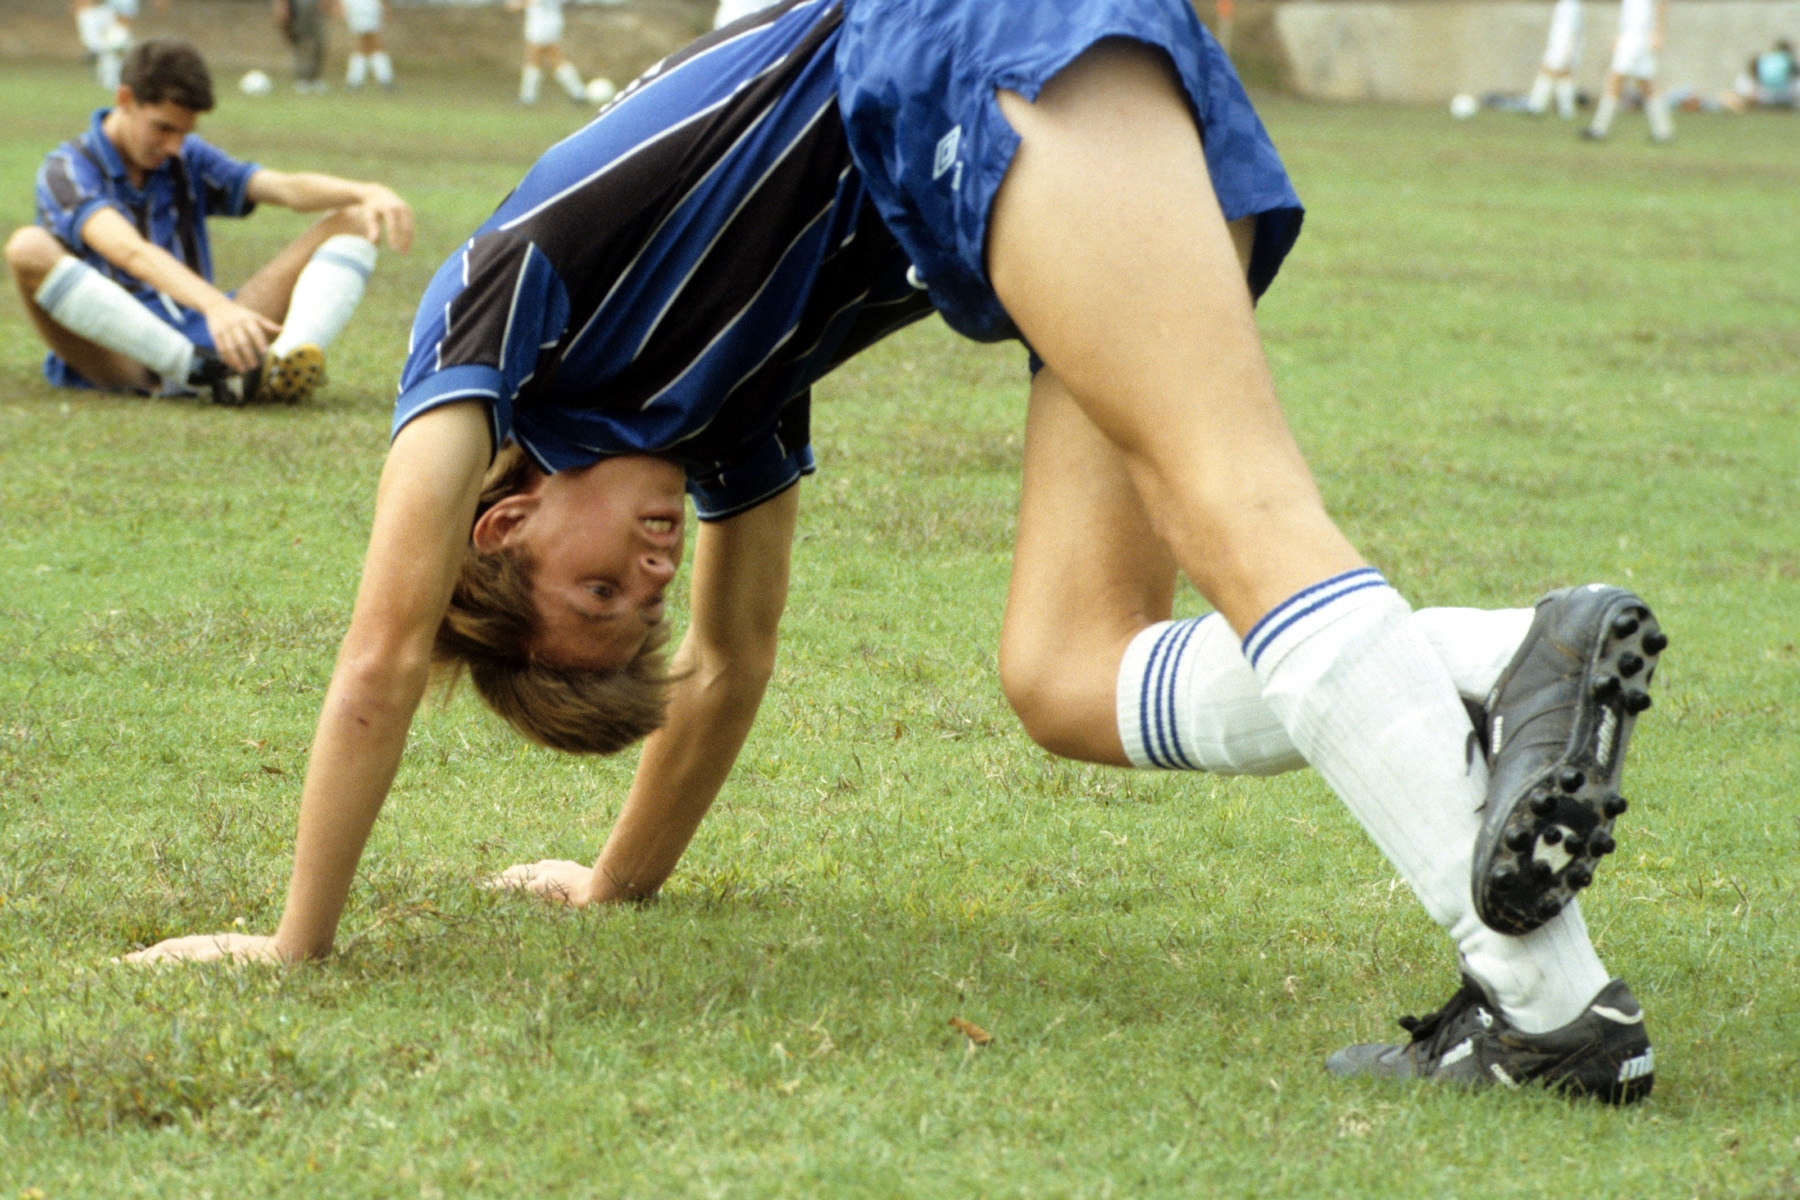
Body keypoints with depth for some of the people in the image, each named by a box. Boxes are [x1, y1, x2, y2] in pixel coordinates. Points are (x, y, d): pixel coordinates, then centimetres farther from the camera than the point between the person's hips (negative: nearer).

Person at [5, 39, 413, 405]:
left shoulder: (189, 161, 16)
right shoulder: (68, 171, -5)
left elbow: (287, 188, -1)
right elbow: (131, 253, -25)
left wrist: (367, 193, -22)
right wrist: (216, 306, -42)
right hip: (117, 357, -5)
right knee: (28, 248, -33)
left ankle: (283, 361, -36)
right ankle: (197, 370, -43)